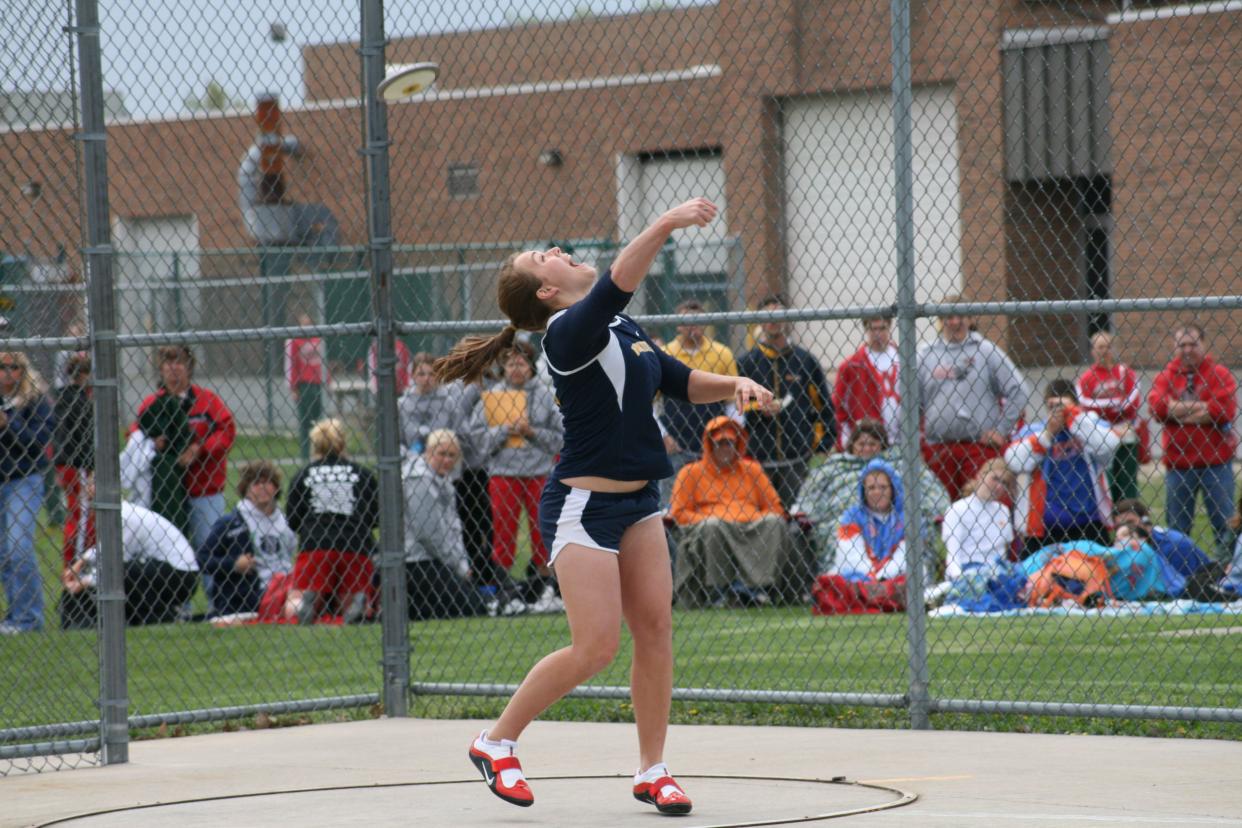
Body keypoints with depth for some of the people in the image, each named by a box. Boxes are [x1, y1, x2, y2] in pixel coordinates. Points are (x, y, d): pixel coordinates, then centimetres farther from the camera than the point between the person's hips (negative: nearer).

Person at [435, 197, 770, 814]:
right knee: (596, 648, -9)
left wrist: (734, 385, -1)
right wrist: (664, 226, -44)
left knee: (655, 629, 1)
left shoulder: (623, 330, 13)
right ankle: (496, 743, 8)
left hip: (636, 502, 8)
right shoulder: (570, 333, -15)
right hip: (582, 506, -8)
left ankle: (652, 772, 9)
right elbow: (619, 281, -33)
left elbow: (682, 382, 19)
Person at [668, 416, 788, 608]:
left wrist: (757, 519, -3)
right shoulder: (691, 473, 14)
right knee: (711, 526, -36)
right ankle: (715, 589, -25)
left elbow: (775, 507, 18)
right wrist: (705, 519, -11)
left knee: (774, 523, -25)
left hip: (750, 526, 3)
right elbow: (679, 513, 5)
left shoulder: (752, 470, 22)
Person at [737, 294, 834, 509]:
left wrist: (824, 442, 5)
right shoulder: (746, 362, 7)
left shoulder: (805, 360, 9)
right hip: (759, 459, 0)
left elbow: (824, 404, 12)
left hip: (798, 458, 0)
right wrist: (757, 409, -9)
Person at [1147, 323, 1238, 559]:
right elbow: (1156, 405, -12)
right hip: (1178, 461, 2)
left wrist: (1178, 409, -12)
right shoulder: (1166, 376, 5)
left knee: (1223, 520, 2)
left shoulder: (1219, 374, -1)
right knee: (1176, 523, 9)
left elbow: (1226, 409, -16)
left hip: (1215, 461, -2)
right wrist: (1201, 407, -15)